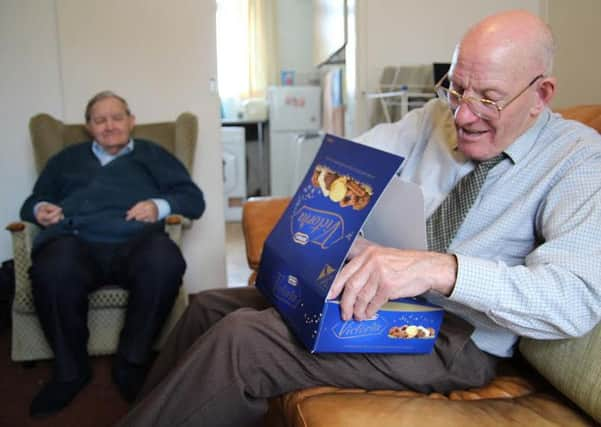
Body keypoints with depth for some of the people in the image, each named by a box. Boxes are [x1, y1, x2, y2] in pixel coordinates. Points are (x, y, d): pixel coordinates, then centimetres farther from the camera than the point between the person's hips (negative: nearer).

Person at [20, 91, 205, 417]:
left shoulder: (153, 155, 25)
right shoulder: (67, 159, 33)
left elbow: (194, 199, 14)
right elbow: (33, 200, 32)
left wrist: (160, 206, -6)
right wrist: (39, 210, 7)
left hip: (133, 242, -1)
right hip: (75, 242, 2)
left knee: (165, 262, -37)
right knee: (52, 272, -36)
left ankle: (131, 363, -16)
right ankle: (70, 370, -11)